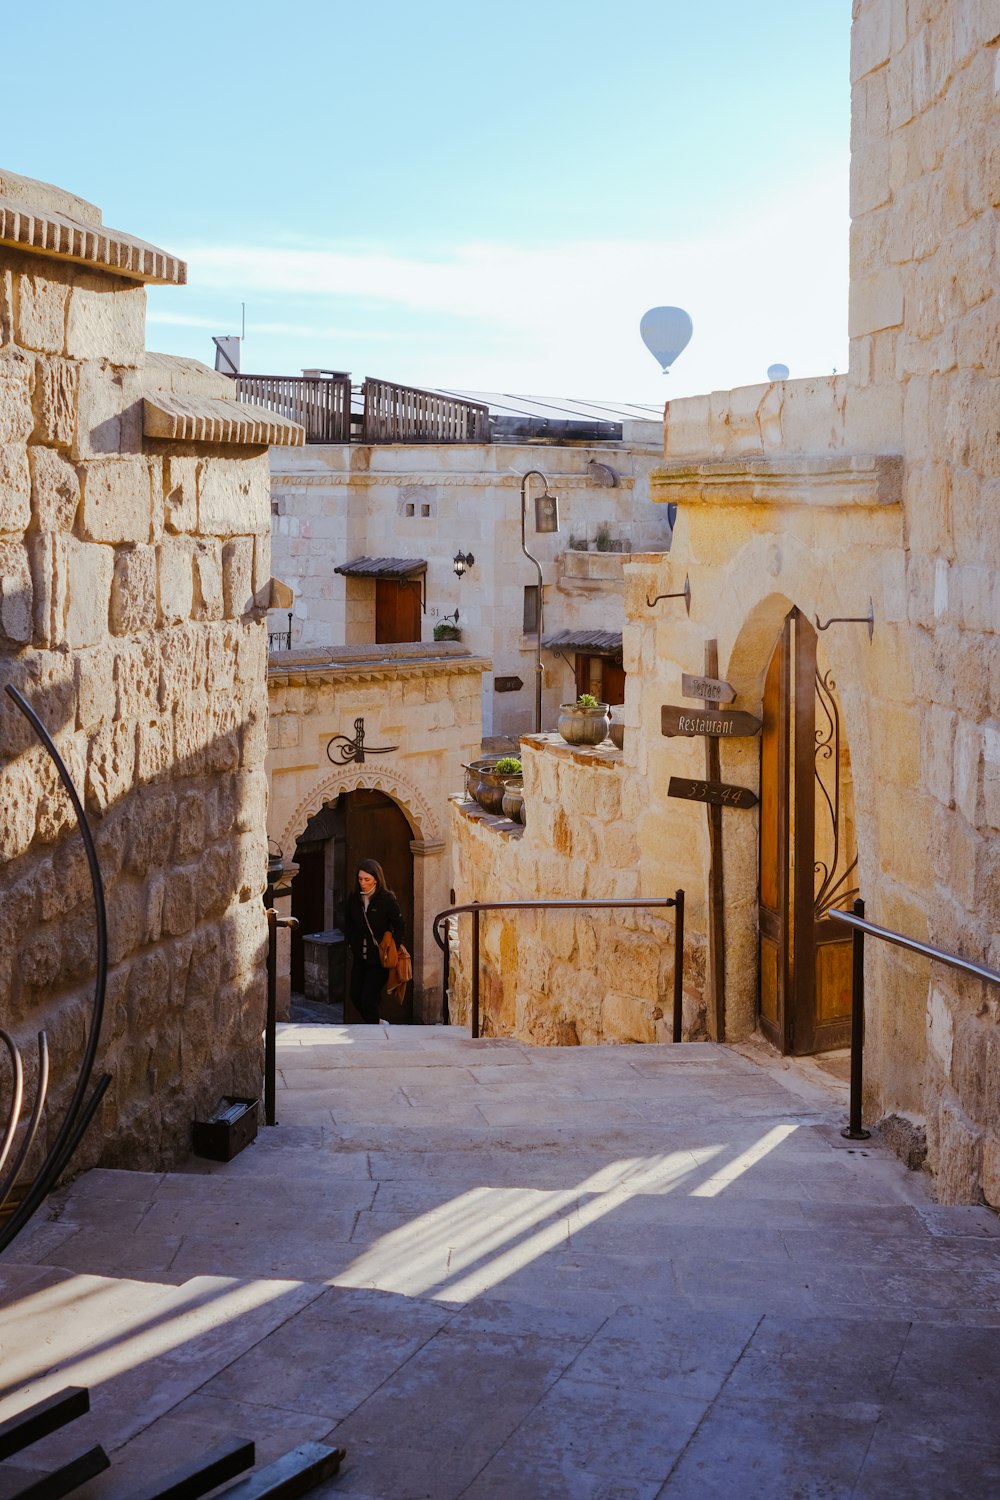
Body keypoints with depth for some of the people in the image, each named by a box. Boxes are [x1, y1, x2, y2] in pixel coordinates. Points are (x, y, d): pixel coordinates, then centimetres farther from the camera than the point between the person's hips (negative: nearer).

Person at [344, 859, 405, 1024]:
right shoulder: (354, 898, 1)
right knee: (355, 997, 9)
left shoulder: (387, 899, -13)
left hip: (379, 959, -6)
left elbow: (399, 925, -7)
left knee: (368, 998, -9)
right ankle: (377, 1023, 32)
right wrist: (351, 943, 8)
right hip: (359, 957, 6)